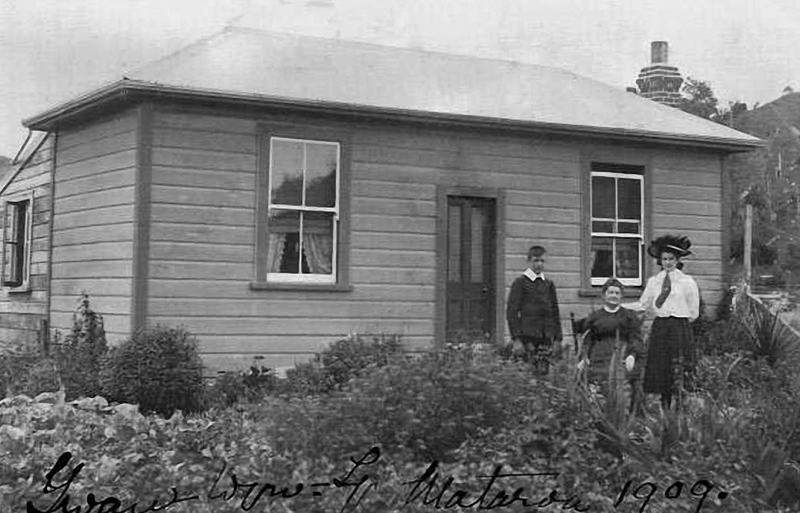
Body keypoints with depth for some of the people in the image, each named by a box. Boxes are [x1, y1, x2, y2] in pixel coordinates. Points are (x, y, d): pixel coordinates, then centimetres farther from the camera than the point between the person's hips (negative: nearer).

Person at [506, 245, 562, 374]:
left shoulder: (549, 284, 14)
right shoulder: (520, 283, 0)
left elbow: (555, 312, 18)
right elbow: (511, 312, -4)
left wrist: (558, 339, 11)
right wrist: (516, 339, -11)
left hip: (547, 336, 4)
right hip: (528, 336, -4)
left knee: (544, 371, -2)